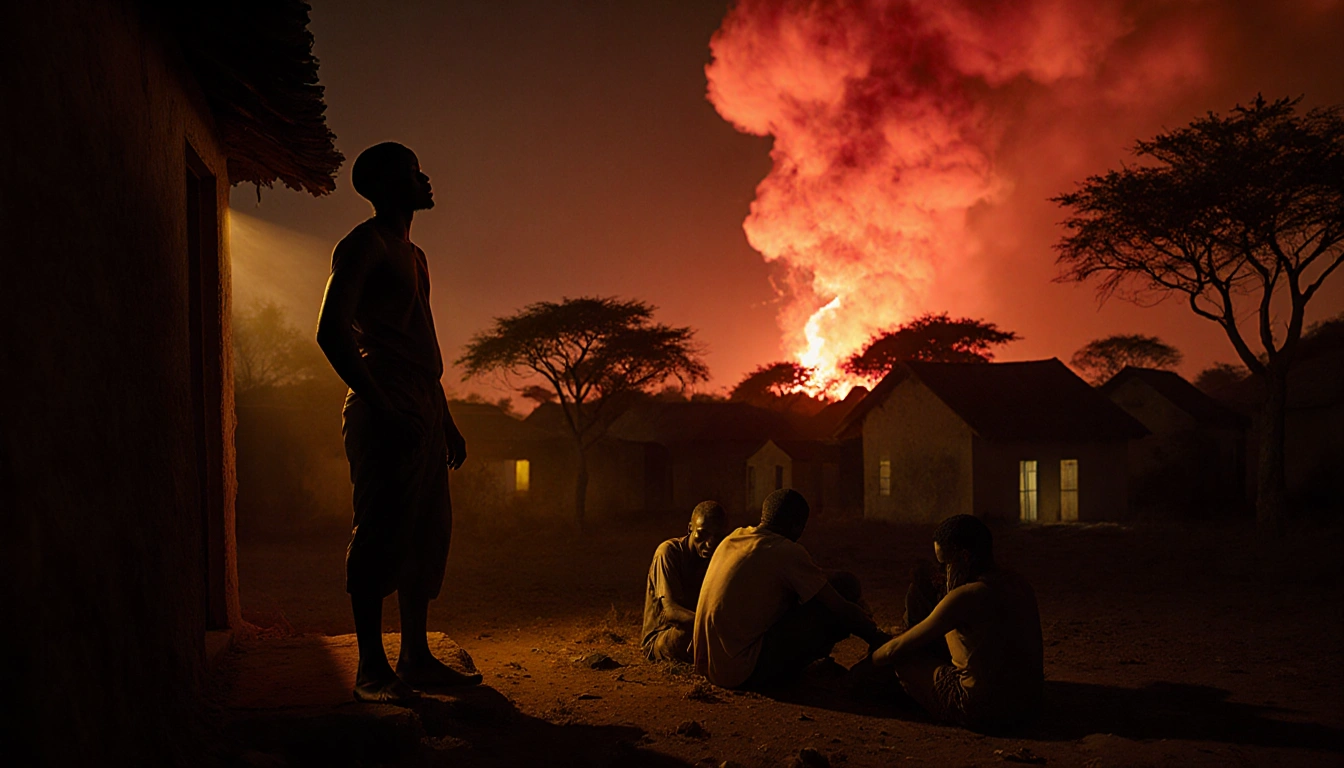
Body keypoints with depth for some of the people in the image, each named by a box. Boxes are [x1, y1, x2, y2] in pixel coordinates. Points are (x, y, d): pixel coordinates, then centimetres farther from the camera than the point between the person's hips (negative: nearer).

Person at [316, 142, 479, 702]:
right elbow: (332, 331, -15)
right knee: (380, 536, -8)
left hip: (423, 415, 9)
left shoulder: (413, 255, 24)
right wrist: (381, 408, -20)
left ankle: (416, 658, 16)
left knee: (427, 535, 9)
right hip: (387, 414, -9)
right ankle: (371, 667, -2)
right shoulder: (364, 244, -4)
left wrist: (446, 420, 22)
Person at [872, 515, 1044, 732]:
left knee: (902, 657, 5)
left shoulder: (965, 597, -20)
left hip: (983, 713, -8)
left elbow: (896, 650, -11)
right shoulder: (1017, 584, 2)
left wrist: (867, 663, 8)